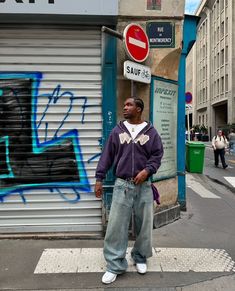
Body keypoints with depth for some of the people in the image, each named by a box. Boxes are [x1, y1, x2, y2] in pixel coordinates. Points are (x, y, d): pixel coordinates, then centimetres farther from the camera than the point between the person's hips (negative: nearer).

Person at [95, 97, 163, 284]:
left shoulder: (151, 132, 3)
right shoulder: (118, 130, 5)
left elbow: (157, 155, 3)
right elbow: (107, 155, 5)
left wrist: (147, 170, -15)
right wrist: (99, 179, 2)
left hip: (143, 186, 0)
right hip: (122, 185, 0)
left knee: (143, 225, 11)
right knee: (116, 226, -1)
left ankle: (140, 258, 32)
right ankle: (115, 265, 12)